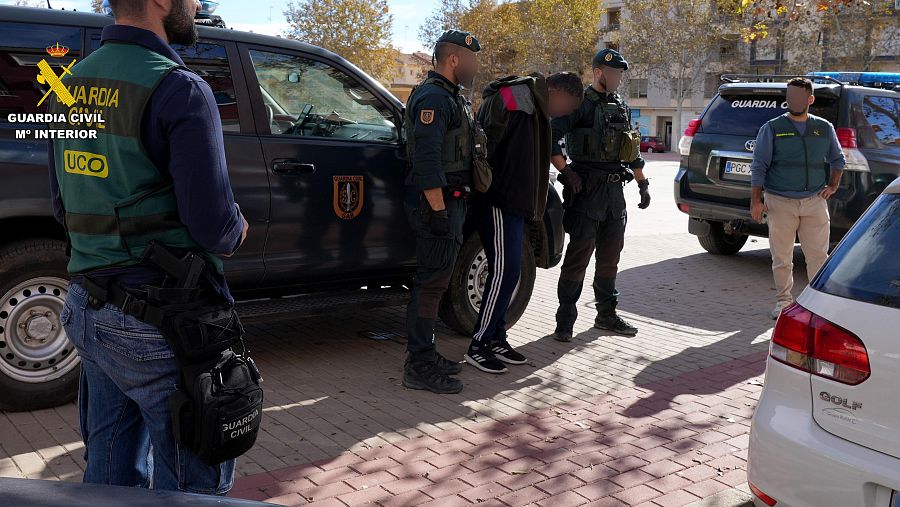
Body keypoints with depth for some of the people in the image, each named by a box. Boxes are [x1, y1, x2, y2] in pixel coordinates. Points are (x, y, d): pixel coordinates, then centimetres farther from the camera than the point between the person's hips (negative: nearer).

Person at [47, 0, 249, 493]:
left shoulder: (72, 84, 8)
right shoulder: (179, 88, -16)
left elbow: (63, 207, 15)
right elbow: (212, 225, -19)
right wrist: (236, 230, 1)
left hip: (86, 308, 8)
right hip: (162, 320, -8)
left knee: (110, 472, 21)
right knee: (193, 483, 6)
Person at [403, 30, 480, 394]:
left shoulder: (451, 97, 19)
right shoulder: (433, 97, -14)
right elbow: (426, 160, -23)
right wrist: (438, 210, -25)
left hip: (449, 201, 11)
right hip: (437, 203, -11)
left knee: (434, 281, 15)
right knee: (431, 282, -7)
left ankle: (425, 354, 24)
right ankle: (419, 367, -2)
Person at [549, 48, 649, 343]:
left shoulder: (622, 108, 16)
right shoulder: (580, 104, -7)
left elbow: (633, 150, 24)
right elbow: (550, 137, -15)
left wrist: (643, 184, 22)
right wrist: (567, 172, -19)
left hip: (615, 189, 7)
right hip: (587, 189, -7)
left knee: (610, 256, 12)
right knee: (579, 255, -6)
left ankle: (606, 314, 23)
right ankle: (565, 320, 1)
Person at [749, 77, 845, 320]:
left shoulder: (824, 128, 12)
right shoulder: (772, 128, 3)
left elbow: (838, 159, 25)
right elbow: (758, 166, 0)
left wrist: (833, 186, 11)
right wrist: (756, 200, -5)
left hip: (815, 202, 2)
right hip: (780, 203, -2)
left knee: (818, 255, 2)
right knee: (781, 257, 3)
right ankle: (784, 300, 17)